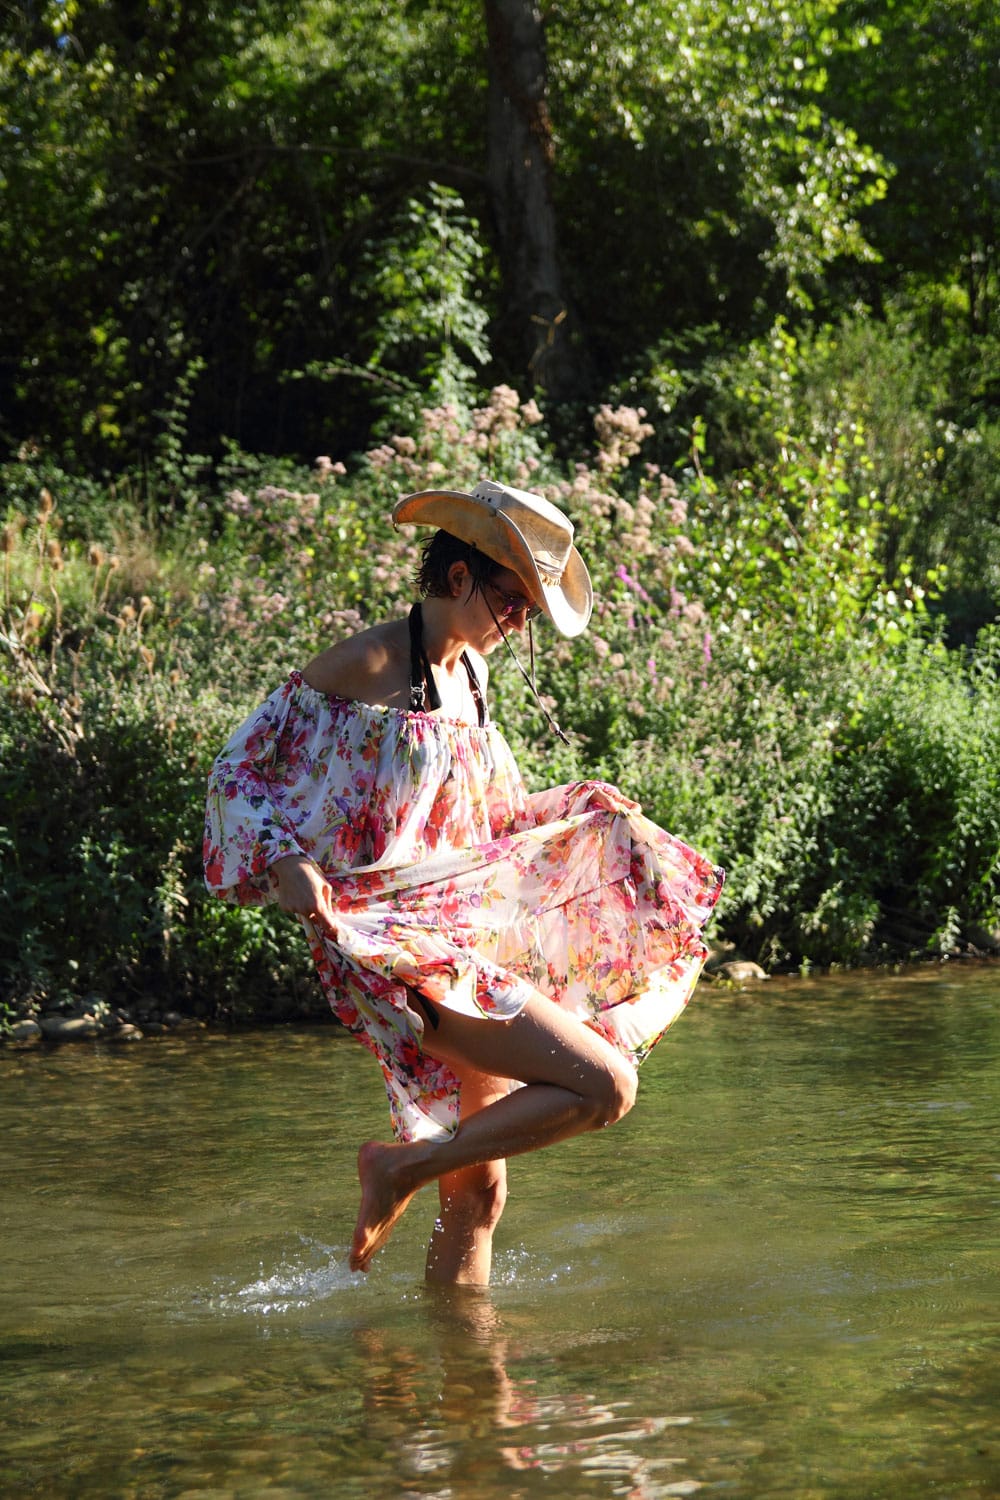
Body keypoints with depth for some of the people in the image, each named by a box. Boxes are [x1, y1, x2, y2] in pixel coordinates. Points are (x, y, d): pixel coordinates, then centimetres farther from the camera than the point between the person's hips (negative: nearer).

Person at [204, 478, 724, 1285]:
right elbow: (241, 768, -5)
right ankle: (400, 1167, -4)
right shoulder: (364, 665, -10)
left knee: (480, 1187, 11)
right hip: (393, 943, -8)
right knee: (605, 1085, -17)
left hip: (464, 933, 8)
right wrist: (284, 861, -21)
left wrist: (589, 811, 15)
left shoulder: (469, 674, 14)